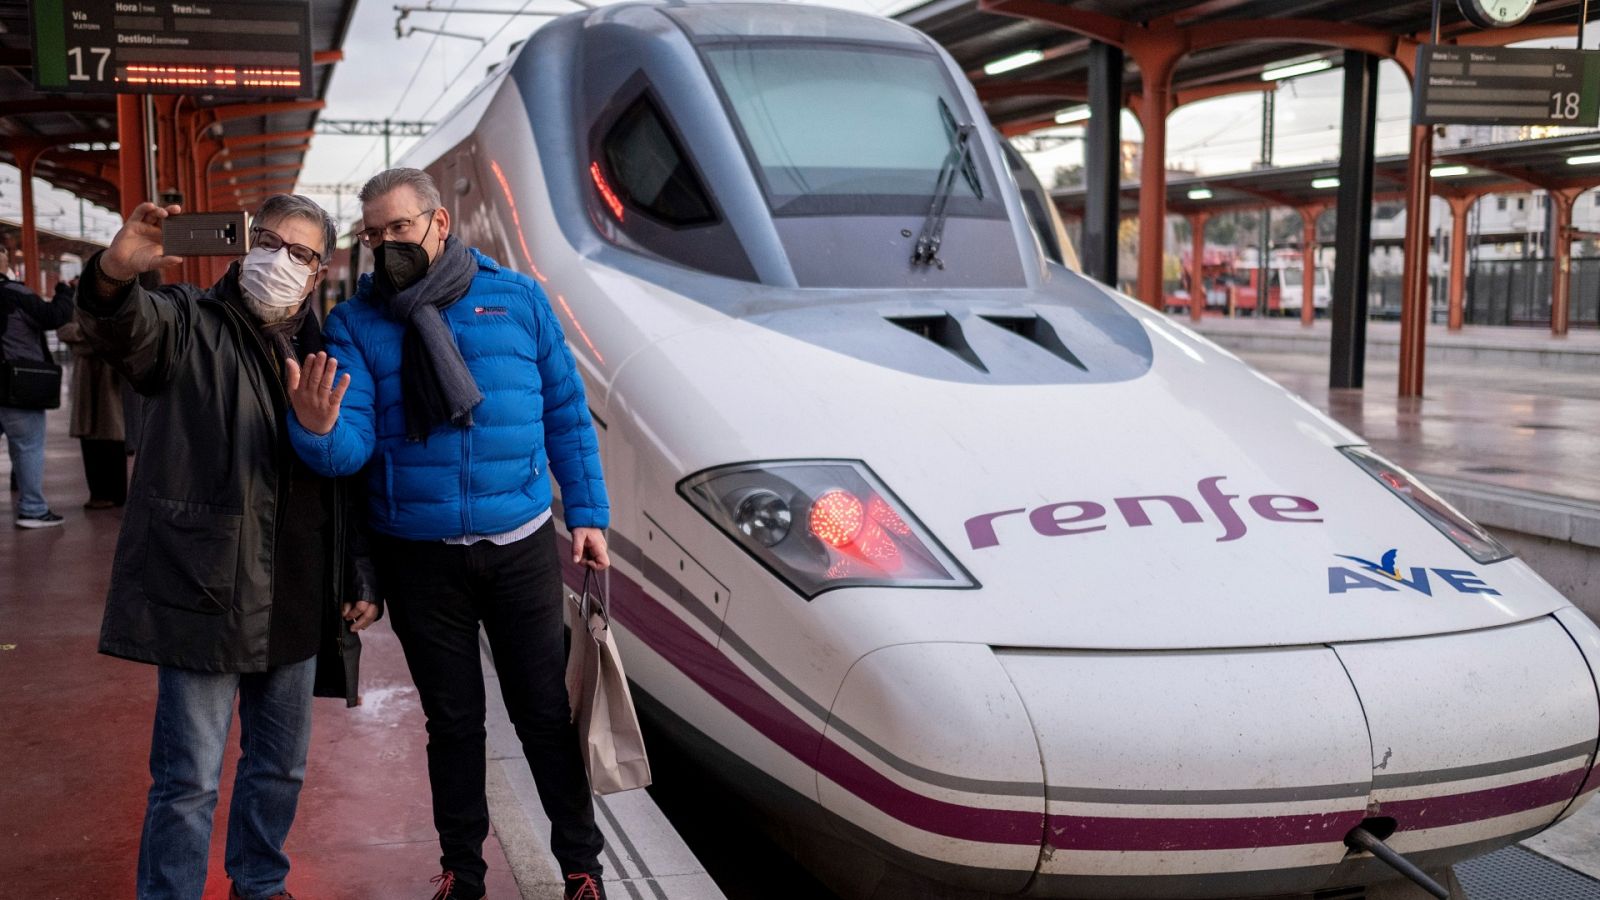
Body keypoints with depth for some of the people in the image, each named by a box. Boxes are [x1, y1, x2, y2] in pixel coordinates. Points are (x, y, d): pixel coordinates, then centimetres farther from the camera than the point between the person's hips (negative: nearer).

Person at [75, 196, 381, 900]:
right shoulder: (191, 323, -1)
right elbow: (121, 330, -25)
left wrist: (361, 579, 11)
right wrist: (115, 274, -48)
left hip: (299, 601, 6)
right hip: (206, 594, -5)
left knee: (280, 766, 18)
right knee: (189, 780, -2)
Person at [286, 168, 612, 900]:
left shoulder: (516, 299, -1)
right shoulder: (355, 324, -2)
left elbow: (566, 414, 3)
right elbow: (352, 446, -12)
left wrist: (586, 514, 0)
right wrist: (318, 432, -35)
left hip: (522, 548, 0)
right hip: (419, 559, 1)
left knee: (544, 711, 9)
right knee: (452, 721, 14)